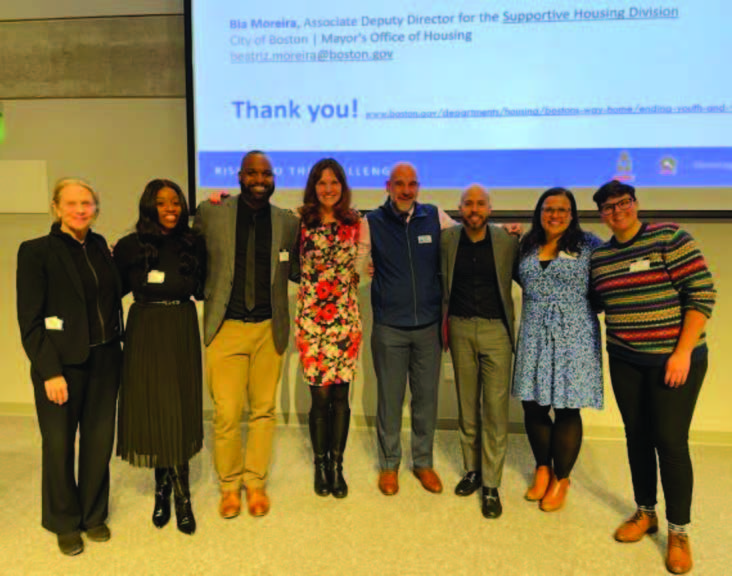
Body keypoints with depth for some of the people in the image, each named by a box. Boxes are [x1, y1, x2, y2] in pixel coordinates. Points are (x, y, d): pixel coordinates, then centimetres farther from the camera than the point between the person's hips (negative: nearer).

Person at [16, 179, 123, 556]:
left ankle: (94, 515, 32)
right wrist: (49, 370, -14)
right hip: (62, 363, -4)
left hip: (104, 361, 4)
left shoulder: (100, 246, 7)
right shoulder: (36, 251, -7)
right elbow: (29, 319, -11)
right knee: (59, 444, 9)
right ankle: (64, 523, 30)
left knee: (99, 440, 12)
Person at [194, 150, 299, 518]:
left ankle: (256, 483, 31)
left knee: (263, 410, 11)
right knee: (226, 414, 1)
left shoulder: (288, 222, 4)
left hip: (269, 329, 2)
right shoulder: (211, 213, 0)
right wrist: (208, 298, -2)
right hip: (225, 327, -1)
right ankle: (230, 485, 25)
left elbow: (295, 272, 10)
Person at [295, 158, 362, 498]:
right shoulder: (300, 224, 0)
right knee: (320, 396, 3)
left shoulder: (355, 223, 5)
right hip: (311, 318, -1)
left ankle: (337, 465, 24)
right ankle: (320, 465, 24)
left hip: (346, 318, 2)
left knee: (340, 395, 6)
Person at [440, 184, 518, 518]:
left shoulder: (507, 241, -3)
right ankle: (472, 469, 28)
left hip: (496, 329, -1)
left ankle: (491, 485, 10)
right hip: (460, 329, 2)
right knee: (466, 405, 12)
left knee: (496, 409, -1)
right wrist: (444, 321, 5)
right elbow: (441, 282, 10)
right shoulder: (447, 240, 1)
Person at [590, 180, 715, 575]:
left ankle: (679, 531, 17)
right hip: (625, 361, 5)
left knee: (671, 442, -1)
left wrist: (683, 353, -16)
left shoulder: (668, 237, -10)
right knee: (637, 437, 13)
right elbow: (595, 302, 18)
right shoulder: (599, 256, 6)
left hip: (674, 359, -5)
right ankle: (645, 513, 31)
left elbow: (702, 293, -14)